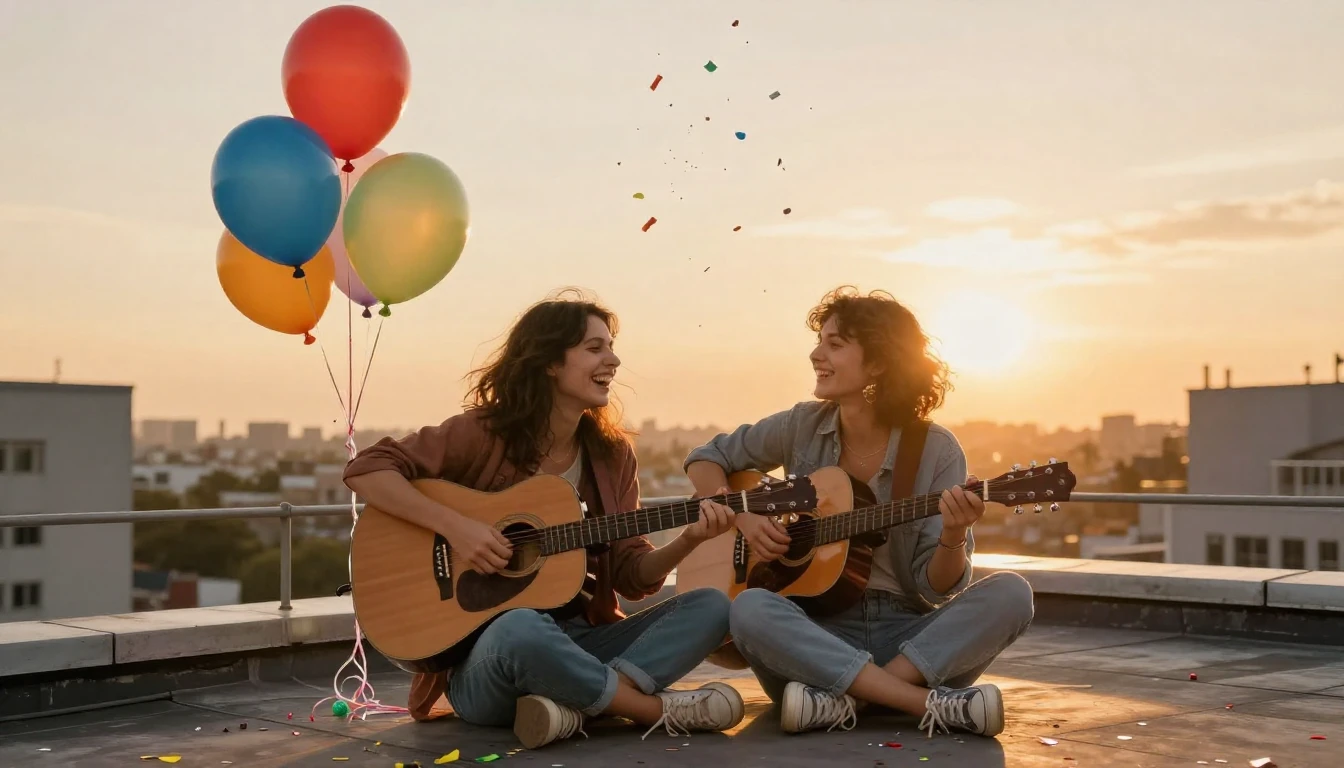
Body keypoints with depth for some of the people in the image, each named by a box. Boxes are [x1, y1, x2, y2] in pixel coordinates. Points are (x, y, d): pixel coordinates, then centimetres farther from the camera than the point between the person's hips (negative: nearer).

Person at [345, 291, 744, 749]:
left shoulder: (612, 454, 6)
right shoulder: (483, 433, -8)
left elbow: (633, 576, 5)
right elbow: (365, 470, -13)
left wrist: (688, 541, -15)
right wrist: (453, 525, -24)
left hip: (577, 642, 6)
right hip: (484, 660, -6)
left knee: (710, 607, -12)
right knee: (520, 627, -41)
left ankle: (576, 705, -28)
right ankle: (661, 710, -21)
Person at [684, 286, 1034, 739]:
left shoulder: (936, 451, -4)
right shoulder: (802, 427, 2)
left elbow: (937, 588, -6)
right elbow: (705, 459, 14)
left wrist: (953, 538, -28)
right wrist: (742, 516, -5)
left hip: (909, 635, 0)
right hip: (816, 633, 1)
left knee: (1010, 595, -26)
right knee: (750, 609, -32)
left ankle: (842, 702, -31)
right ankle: (938, 705, -32)